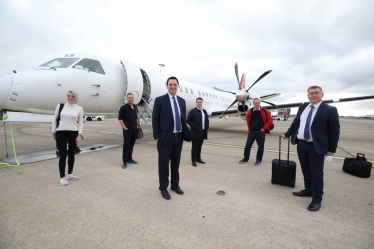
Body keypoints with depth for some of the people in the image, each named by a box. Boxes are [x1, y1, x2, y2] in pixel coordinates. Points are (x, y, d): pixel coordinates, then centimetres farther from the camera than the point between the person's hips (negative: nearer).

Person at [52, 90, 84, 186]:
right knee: (63, 155, -4)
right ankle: (62, 177, 10)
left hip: (73, 133, 1)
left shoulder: (79, 109, 2)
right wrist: (53, 132, 6)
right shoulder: (60, 106, 3)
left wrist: (79, 135, -5)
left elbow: (81, 123, 3)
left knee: (71, 154, 11)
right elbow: (55, 120, 9)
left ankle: (70, 174, 27)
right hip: (61, 133, -1)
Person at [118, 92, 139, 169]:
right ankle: (125, 162, 8)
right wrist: (124, 127, -13)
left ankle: (129, 159, 28)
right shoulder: (123, 107, -7)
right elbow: (120, 119, -8)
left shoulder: (135, 107, 11)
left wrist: (137, 125, 12)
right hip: (127, 130, -6)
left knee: (131, 145, 14)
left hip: (134, 130, 6)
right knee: (126, 145, -2)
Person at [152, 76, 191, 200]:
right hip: (165, 138, -4)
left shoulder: (182, 101, 10)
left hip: (179, 137, 5)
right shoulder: (160, 100, -5)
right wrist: (157, 136, -10)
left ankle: (175, 185, 35)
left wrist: (185, 134, 9)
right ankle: (163, 188, 27)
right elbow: (155, 119, -6)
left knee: (176, 162, 17)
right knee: (164, 163, 8)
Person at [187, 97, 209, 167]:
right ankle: (193, 160, 8)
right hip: (196, 132, -6)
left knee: (199, 146, 14)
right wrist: (194, 127, -15)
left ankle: (198, 158, 26)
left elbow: (207, 120, 24)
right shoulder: (192, 111, -4)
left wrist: (207, 127, 10)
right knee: (195, 147, -1)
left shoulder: (204, 111, 16)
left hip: (203, 132, 6)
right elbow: (188, 120, -10)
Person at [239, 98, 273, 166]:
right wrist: (250, 129, 12)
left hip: (260, 132, -2)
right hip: (251, 132, 2)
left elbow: (270, 120, -3)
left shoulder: (264, 111, -1)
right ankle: (246, 158, 20)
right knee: (247, 145, 4)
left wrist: (264, 128, -7)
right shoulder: (250, 111, 5)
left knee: (260, 147, 7)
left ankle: (258, 160, 22)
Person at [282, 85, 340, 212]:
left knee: (316, 173, 3)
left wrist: (331, 149, -7)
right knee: (306, 170, 17)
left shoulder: (330, 110, -7)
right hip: (301, 144, 5)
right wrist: (287, 134, 21)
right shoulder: (303, 107, 8)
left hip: (316, 147, -5)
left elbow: (335, 131, -6)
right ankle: (308, 190, 36)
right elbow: (295, 123, 18)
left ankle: (316, 200, 17)